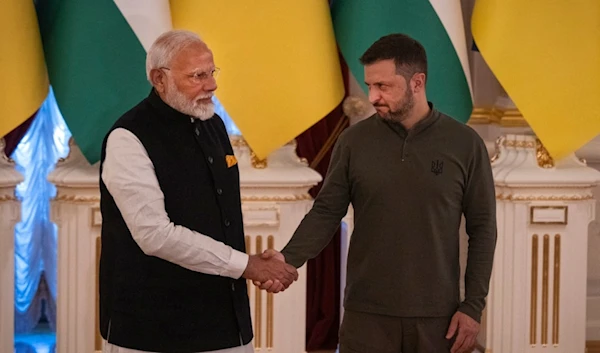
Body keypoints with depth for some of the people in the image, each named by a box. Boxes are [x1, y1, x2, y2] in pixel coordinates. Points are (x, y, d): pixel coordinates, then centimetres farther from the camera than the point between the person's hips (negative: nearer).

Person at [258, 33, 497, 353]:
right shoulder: (354, 141, 0)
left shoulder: (464, 143, -2)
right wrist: (289, 258, -17)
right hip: (367, 314, 1)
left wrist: (473, 305, -4)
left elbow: (482, 227, 1)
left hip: (436, 315, 0)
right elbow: (326, 212, 1)